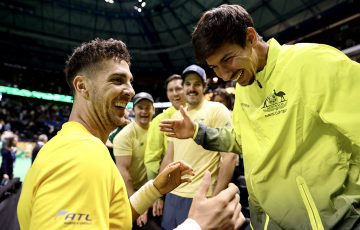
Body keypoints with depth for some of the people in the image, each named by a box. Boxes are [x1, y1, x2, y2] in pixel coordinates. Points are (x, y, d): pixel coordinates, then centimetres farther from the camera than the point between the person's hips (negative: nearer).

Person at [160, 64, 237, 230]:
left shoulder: (217, 110, -8)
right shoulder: (176, 116, 9)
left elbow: (230, 156, -14)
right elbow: (169, 157, 12)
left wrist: (216, 198, -16)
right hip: (172, 195, 6)